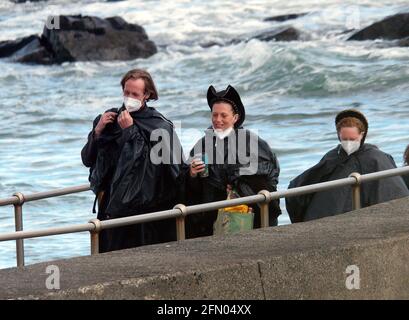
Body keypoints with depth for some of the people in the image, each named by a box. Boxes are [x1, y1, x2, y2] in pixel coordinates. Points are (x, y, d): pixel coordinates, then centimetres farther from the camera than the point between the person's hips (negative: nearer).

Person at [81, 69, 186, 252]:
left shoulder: (159, 126, -4)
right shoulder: (111, 119, 11)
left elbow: (153, 162, -19)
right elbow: (88, 160, 11)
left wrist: (130, 132, -15)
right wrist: (97, 131, -5)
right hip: (112, 206, 4)